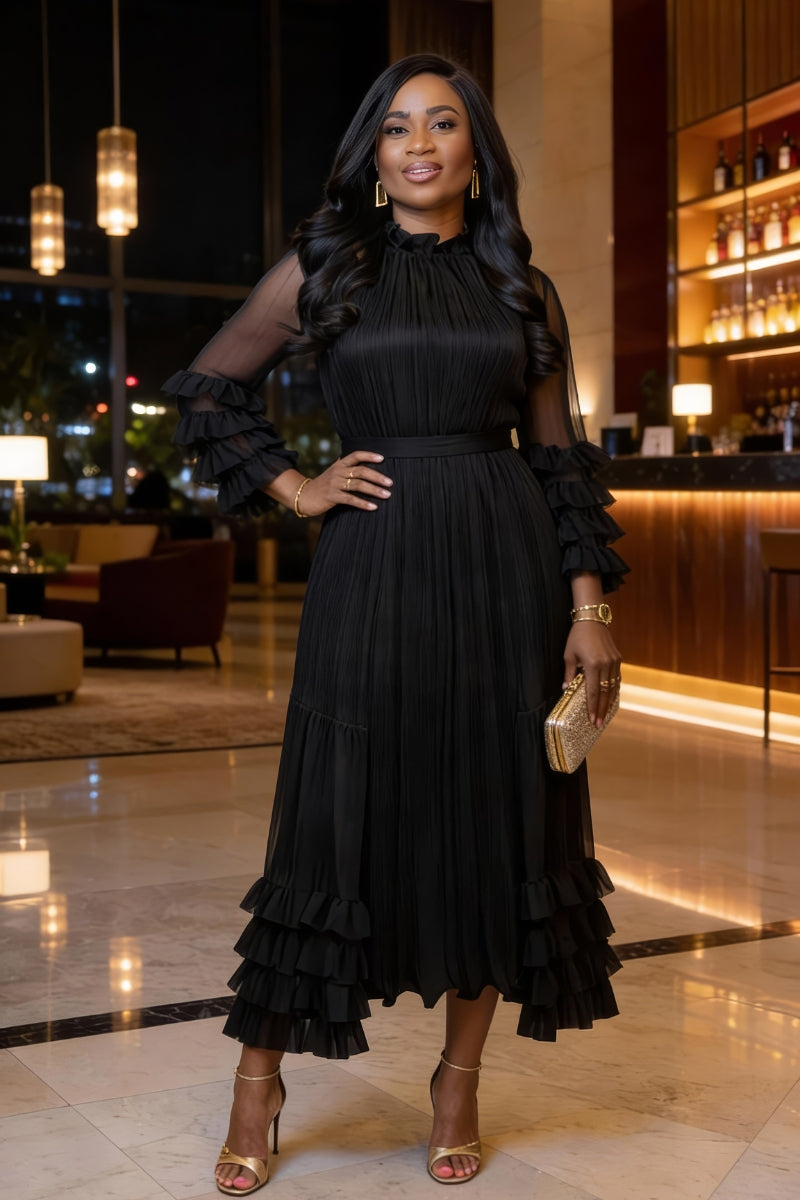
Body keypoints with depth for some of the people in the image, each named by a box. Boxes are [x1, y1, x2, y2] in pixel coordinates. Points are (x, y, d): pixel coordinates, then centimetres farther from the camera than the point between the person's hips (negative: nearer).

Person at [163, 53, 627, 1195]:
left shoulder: (522, 289, 9)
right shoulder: (325, 267, 6)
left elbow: (561, 458, 8)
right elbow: (206, 385, 13)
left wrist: (589, 606, 0)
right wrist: (293, 486, 3)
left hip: (507, 566, 2)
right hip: (376, 564, -2)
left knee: (497, 817, 4)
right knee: (339, 815, -1)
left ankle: (460, 1078, 19)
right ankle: (260, 1071, 13)